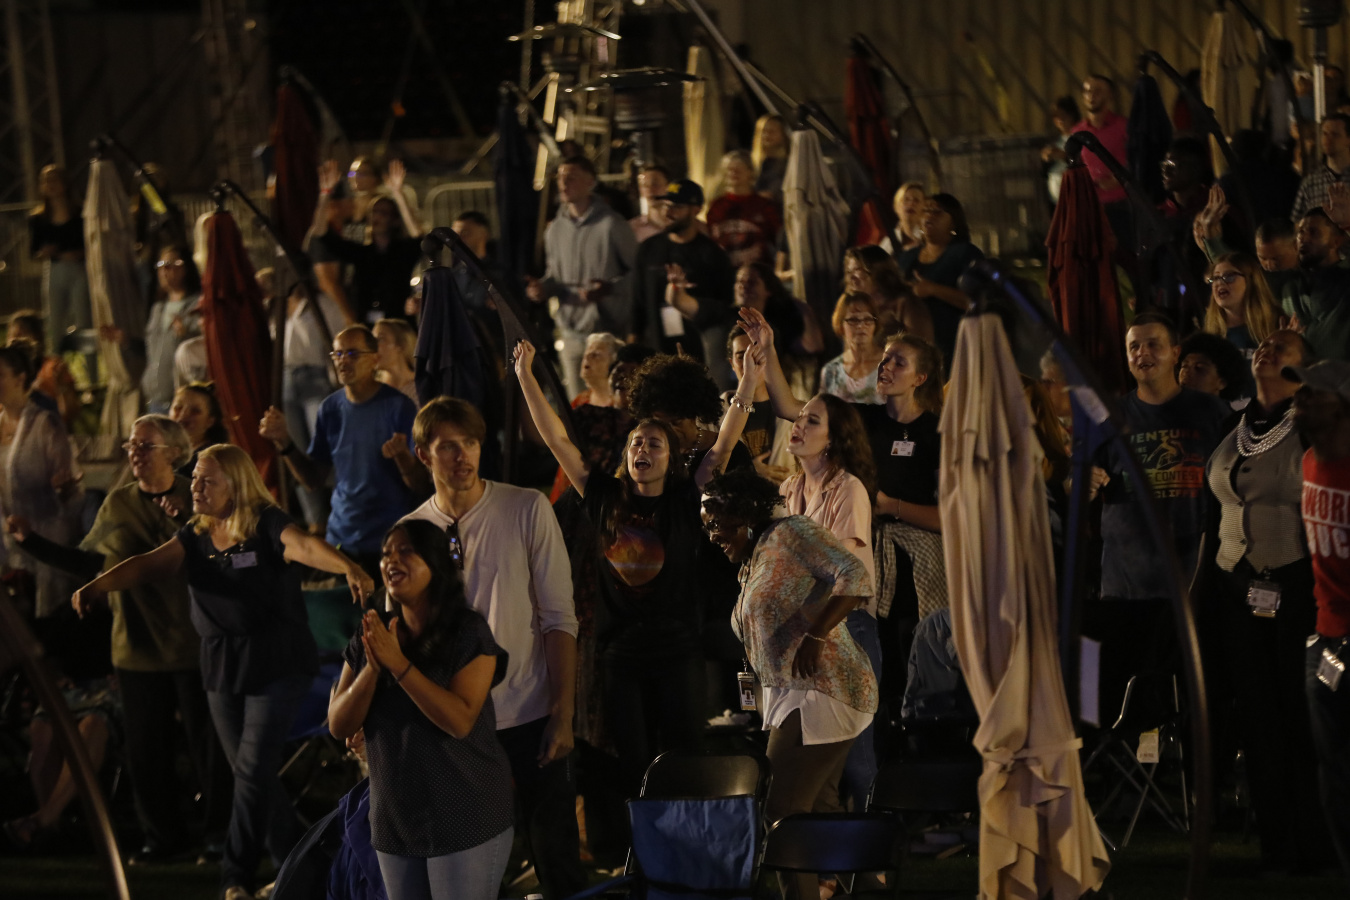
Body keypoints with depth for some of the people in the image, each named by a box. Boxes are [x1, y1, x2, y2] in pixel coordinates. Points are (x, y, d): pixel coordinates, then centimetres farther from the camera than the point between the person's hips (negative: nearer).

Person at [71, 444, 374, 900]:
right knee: (249, 772, 10)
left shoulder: (267, 526, -13)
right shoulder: (195, 537, 4)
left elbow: (305, 546, -32)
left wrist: (348, 568, -52)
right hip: (222, 666, 6)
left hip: (277, 663, -6)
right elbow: (149, 564, -9)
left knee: (254, 767, -10)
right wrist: (98, 585, -27)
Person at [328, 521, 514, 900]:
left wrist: (398, 663, -23)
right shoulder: (371, 636, 6)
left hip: (465, 823, -5)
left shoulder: (468, 633, -9)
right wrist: (373, 667, -17)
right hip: (395, 822, 5)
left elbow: (460, 720, -20)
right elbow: (339, 726, 0)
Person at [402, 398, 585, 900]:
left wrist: (563, 715, -10)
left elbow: (559, 618, -6)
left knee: (557, 858, 2)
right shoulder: (411, 531, 1)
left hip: (529, 715, -2)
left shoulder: (527, 510, -7)